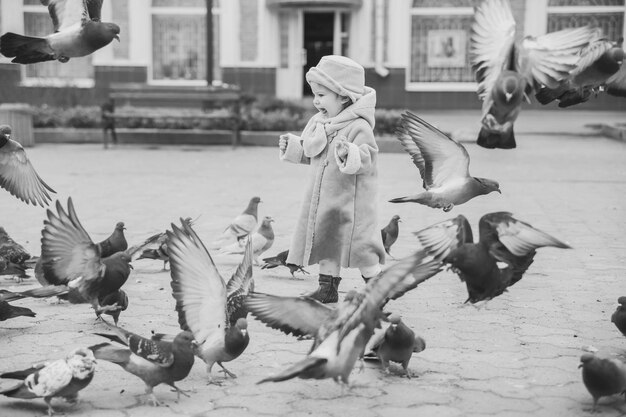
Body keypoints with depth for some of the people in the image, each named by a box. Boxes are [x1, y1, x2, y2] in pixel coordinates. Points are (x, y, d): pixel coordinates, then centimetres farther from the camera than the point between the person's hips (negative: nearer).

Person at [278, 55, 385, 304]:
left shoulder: (358, 127, -18)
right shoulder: (319, 123, 8)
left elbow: (368, 158, -25)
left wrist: (350, 154, -42)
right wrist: (293, 147, 9)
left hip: (351, 200, -8)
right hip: (322, 198, 8)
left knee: (360, 245, -1)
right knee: (326, 240, 13)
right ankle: (328, 286, 24)